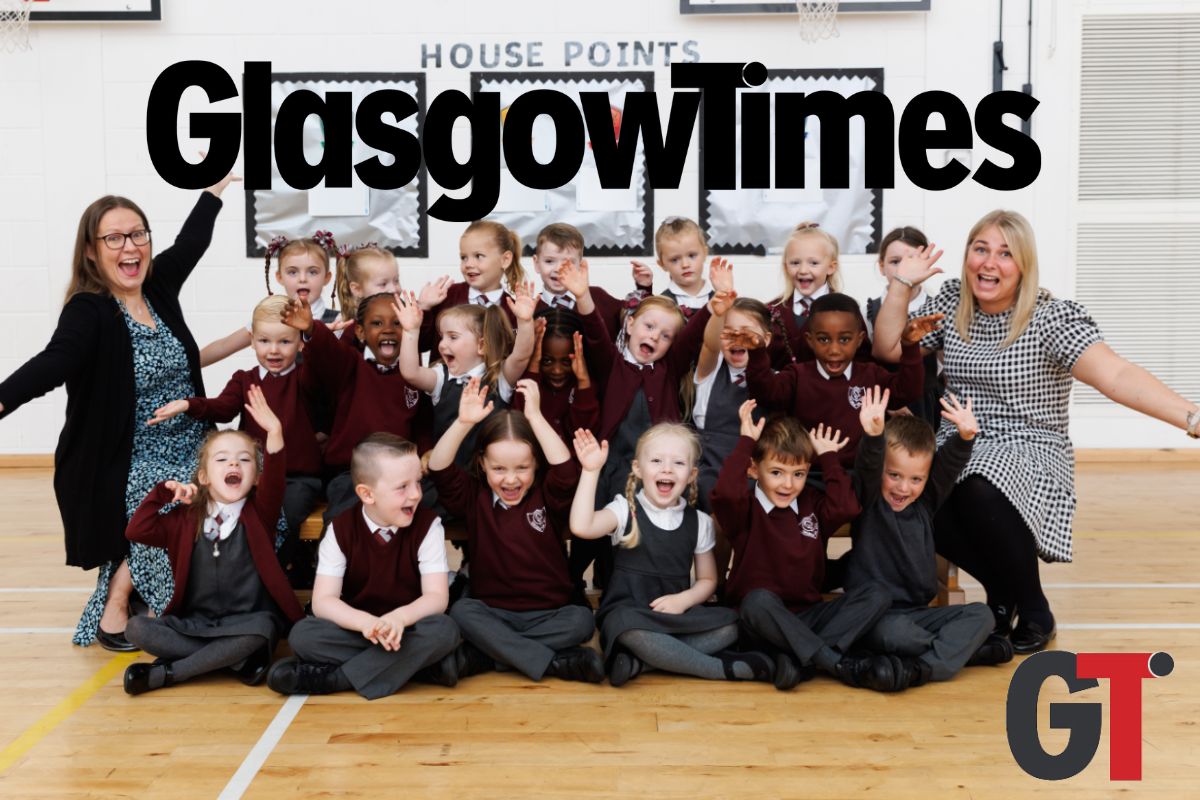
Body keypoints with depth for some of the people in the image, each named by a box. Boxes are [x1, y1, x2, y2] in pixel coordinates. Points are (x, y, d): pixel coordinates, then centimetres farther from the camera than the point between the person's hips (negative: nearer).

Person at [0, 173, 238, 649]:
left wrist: (216, 185, 31)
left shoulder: (158, 285, 3)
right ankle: (113, 608, -2)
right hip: (126, 467, -7)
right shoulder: (87, 311, -15)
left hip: (189, 454, 7)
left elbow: (190, 242, 20)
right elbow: (53, 362, -31)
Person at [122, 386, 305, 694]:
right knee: (136, 628, -20)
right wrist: (163, 492, -4)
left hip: (247, 620, -3)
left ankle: (163, 674, -22)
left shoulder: (258, 513, 2)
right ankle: (234, 659, -23)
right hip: (195, 622, 3)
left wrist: (274, 432, -34)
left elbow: (274, 479, -18)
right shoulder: (186, 519, 9)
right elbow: (136, 531, 1)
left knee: (260, 632, -37)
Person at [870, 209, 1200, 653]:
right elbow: (887, 349, 7)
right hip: (959, 449, 5)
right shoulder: (950, 302, 5)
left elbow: (1114, 374, -25)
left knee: (979, 491, -38)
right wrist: (901, 284, -3)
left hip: (1031, 454, -4)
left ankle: (1035, 612, -9)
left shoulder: (1053, 316, -12)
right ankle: (1000, 588, 0)